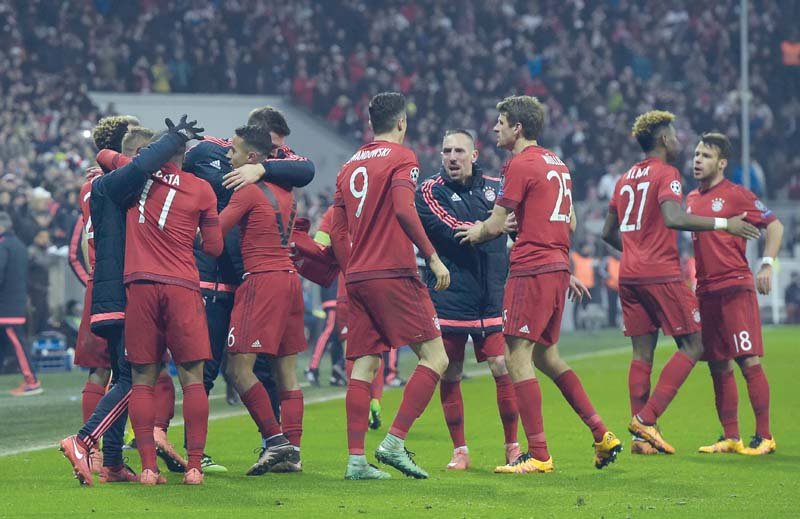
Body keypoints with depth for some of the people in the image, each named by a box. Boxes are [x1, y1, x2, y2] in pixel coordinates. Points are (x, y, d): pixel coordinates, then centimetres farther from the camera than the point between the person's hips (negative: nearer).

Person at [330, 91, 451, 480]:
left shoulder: (350, 166, 16)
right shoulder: (401, 158, -3)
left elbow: (337, 232, 16)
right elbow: (403, 210, -19)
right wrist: (432, 257, -16)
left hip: (357, 277, 7)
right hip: (394, 274, -7)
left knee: (363, 367, 6)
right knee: (435, 357, -2)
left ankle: (356, 459, -1)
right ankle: (394, 442, -12)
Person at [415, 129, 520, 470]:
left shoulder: (495, 187, 9)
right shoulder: (431, 192, -2)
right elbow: (456, 232, -16)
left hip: (492, 298, 2)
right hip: (448, 298, -2)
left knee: (503, 369, -4)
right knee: (450, 375, 2)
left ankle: (513, 446, 9)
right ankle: (459, 450, 13)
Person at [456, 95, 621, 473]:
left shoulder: (521, 165, -11)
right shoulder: (556, 164, 16)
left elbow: (495, 225, -8)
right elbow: (569, 224, 22)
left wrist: (476, 232, 13)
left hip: (531, 271, -9)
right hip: (557, 267, 9)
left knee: (517, 358, -7)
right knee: (546, 355, 18)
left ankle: (538, 455, -9)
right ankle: (602, 436, 16)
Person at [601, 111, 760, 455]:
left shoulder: (626, 179, 17)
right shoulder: (666, 174, -6)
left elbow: (609, 233, 23)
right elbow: (672, 218, -23)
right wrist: (724, 224, -20)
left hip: (629, 274, 8)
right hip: (661, 274, -8)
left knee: (641, 353, 7)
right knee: (692, 346, -2)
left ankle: (641, 438, 2)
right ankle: (646, 418, -13)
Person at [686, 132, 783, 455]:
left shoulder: (736, 195, -5)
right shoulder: (692, 199, 15)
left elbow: (774, 226, -5)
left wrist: (767, 264, -15)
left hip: (736, 287, -7)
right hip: (706, 291, 7)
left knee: (748, 361, -9)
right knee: (718, 366, 7)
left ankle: (764, 437, -7)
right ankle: (730, 437, 12)